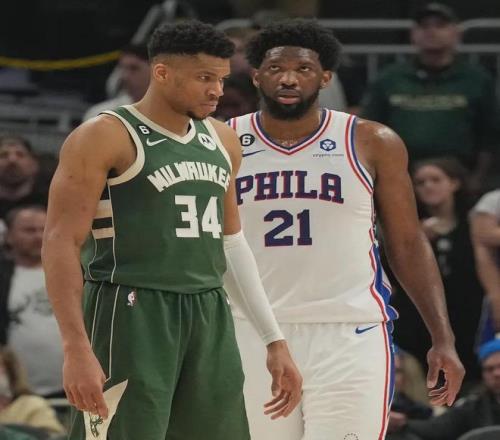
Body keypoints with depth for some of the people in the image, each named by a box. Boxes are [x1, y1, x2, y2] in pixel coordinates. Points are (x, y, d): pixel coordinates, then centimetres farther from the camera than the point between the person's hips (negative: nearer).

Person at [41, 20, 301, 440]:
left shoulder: (222, 141, 13)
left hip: (210, 318, 7)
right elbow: (61, 244, -12)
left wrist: (275, 340, 19)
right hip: (131, 317, -7)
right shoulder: (104, 138, -8)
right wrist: (77, 349, -21)